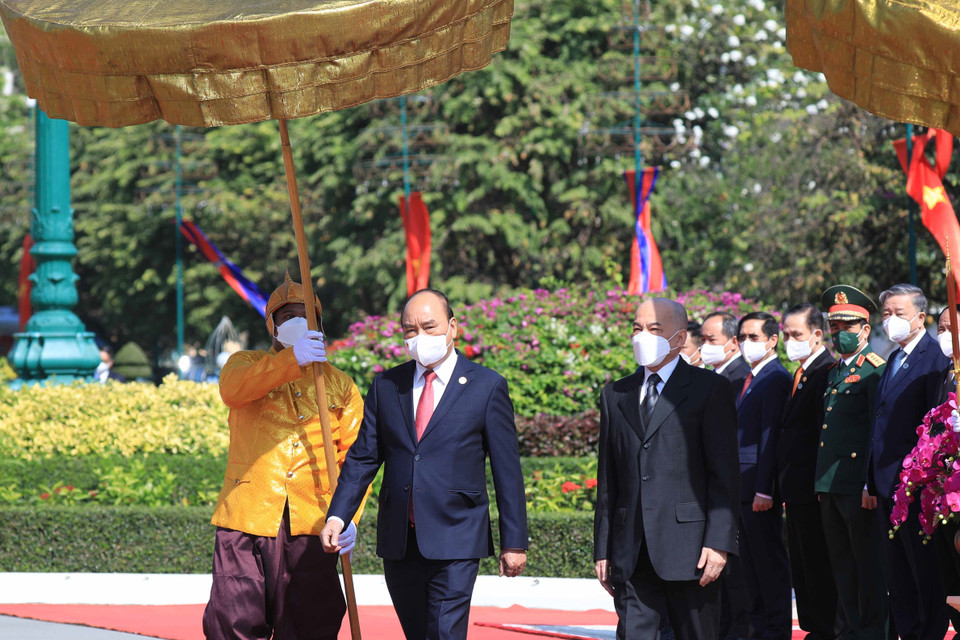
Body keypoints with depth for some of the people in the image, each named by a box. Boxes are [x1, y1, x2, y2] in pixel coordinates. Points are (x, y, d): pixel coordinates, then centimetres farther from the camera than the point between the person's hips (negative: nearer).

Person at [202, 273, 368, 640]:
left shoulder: (340, 386, 16)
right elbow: (233, 388, -14)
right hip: (247, 517, -1)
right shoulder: (246, 364, 13)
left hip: (311, 525, 1)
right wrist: (291, 359, -27)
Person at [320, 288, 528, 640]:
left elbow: (507, 469, 1)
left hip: (455, 541, -4)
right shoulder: (386, 385, 11)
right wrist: (337, 515, -4)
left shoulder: (487, 386, 1)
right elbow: (362, 457, 10)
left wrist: (514, 541, -1)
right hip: (398, 543, 4)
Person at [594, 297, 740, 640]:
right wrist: (603, 549, 11)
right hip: (631, 552, 4)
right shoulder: (615, 395, 16)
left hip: (688, 546, -4)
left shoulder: (710, 389, 2)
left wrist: (718, 542, -13)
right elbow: (608, 479, 16)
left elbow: (724, 473, -4)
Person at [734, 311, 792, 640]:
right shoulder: (750, 380, 18)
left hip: (760, 487, -9)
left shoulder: (775, 379, -11)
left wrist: (764, 489, -22)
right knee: (752, 563, 12)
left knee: (770, 562, -5)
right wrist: (739, 486, 15)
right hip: (743, 487, 10)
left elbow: (771, 436, -17)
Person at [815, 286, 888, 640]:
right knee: (842, 565, 11)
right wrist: (822, 483, 17)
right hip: (830, 486, 9)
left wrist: (871, 484, -19)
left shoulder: (874, 369, -8)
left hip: (858, 485, -9)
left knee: (868, 564, -3)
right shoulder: (835, 372, 19)